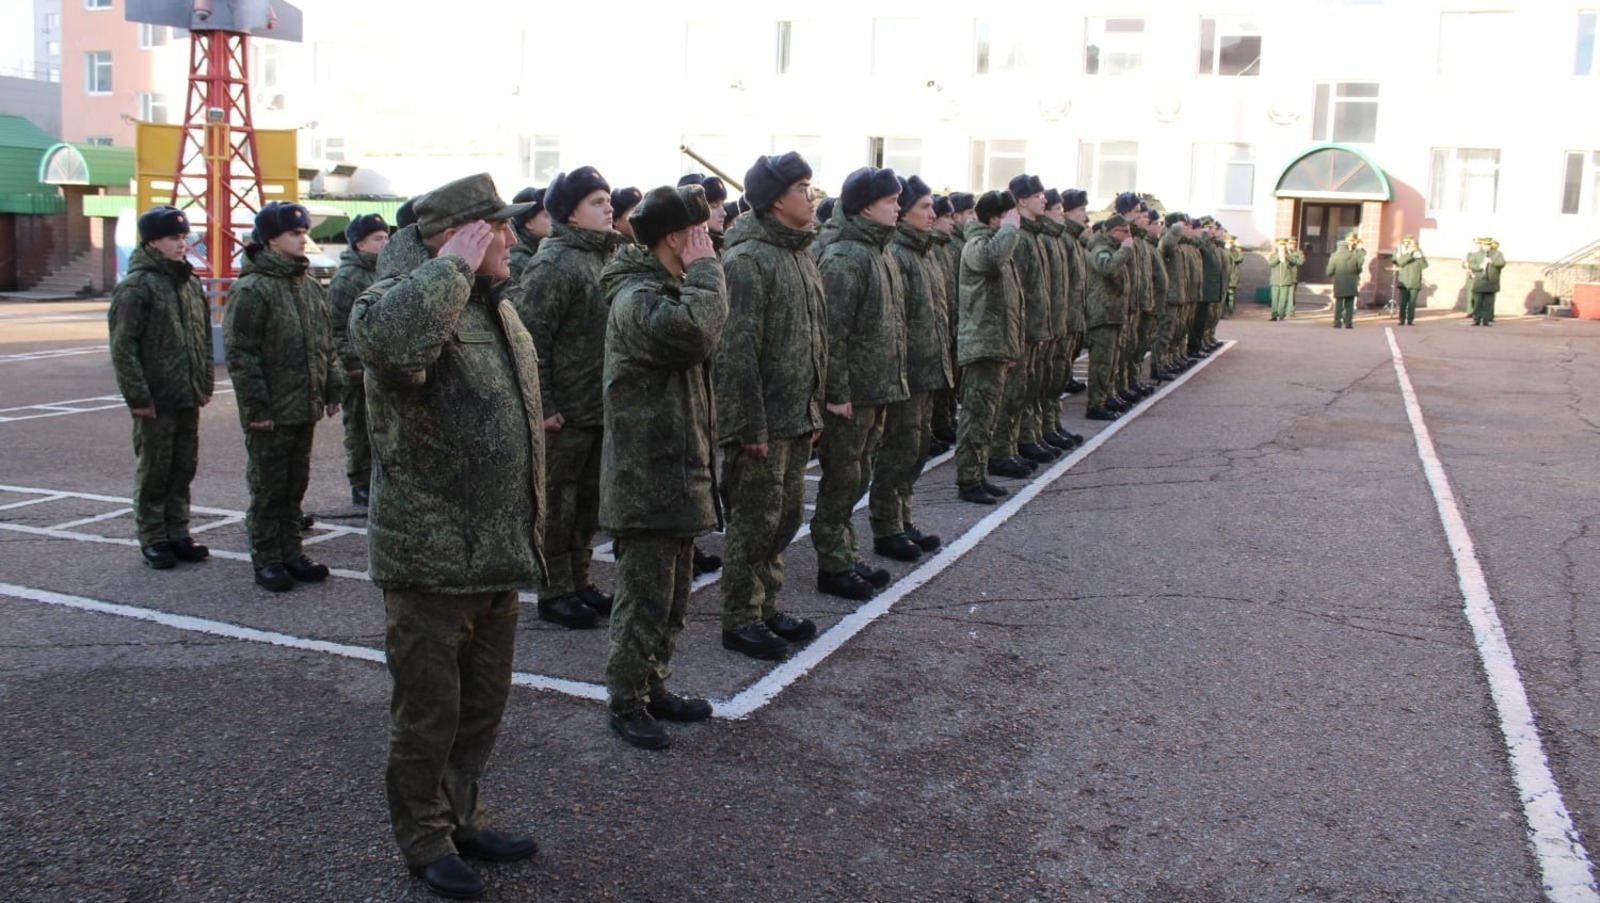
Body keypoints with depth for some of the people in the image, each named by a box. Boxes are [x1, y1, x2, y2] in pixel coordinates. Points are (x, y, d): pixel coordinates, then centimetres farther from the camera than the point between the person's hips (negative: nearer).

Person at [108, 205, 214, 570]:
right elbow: (123, 347, -14)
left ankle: (178, 533, 24)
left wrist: (206, 383, 11)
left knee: (184, 468, 13)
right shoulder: (136, 286, -11)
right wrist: (137, 395, -16)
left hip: (188, 397, 7)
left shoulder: (190, 283, 12)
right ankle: (153, 539, 14)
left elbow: (204, 338, 17)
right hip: (156, 400, -7)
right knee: (154, 471, 3)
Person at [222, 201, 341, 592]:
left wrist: (332, 389, 14)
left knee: (295, 485, 15)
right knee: (268, 489, 3)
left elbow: (326, 343, 19)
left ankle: (291, 553, 25)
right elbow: (240, 354, -15)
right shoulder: (251, 290, -12)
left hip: (305, 408, 7)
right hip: (271, 413, -7)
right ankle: (267, 560, 13)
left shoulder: (309, 286, 12)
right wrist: (255, 407, -17)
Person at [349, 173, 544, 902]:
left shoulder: (497, 308, 12)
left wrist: (526, 532, 22)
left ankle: (462, 816, 38)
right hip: (430, 559, -8)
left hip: (498, 553, 8)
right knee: (429, 711, 7)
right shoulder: (407, 298, -16)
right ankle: (424, 837, 26)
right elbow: (390, 338, -44)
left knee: (483, 702, 20)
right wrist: (453, 265, -30)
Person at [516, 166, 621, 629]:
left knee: (588, 502, 16)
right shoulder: (553, 264, -13)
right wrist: (542, 405, -20)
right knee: (557, 504, 2)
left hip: (601, 408, 9)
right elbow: (532, 338, -18)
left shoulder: (604, 257, 14)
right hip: (566, 412, -8)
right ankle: (554, 593, 12)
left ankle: (579, 581, 28)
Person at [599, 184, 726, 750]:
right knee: (645, 597, -1)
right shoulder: (638, 298, -19)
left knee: (674, 595, 18)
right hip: (646, 476, -10)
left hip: (678, 470, 10)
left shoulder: (666, 288, 16)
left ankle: (653, 689, 31)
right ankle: (626, 702, 13)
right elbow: (696, 330, -37)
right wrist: (705, 268, -25)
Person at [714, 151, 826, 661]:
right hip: (764, 420, -9)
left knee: (787, 516, 16)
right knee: (755, 521, 0)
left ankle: (766, 607, 29)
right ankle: (740, 621, 12)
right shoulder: (747, 260, -16)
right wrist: (751, 425, -21)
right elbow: (738, 350, -20)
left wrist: (815, 407, 17)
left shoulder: (801, 256, 14)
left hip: (798, 418, 9)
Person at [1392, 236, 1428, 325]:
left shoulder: (1418, 253, 11)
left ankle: (1410, 320, 0)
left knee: (1412, 302, -3)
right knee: (1403, 302, -5)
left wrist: (1420, 256, -14)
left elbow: (1424, 265, -3)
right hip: (1404, 283, -1)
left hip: (1414, 283, 1)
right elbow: (1400, 262, -15)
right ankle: (1402, 320, 0)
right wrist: (1410, 253, -22)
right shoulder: (1403, 253, 8)